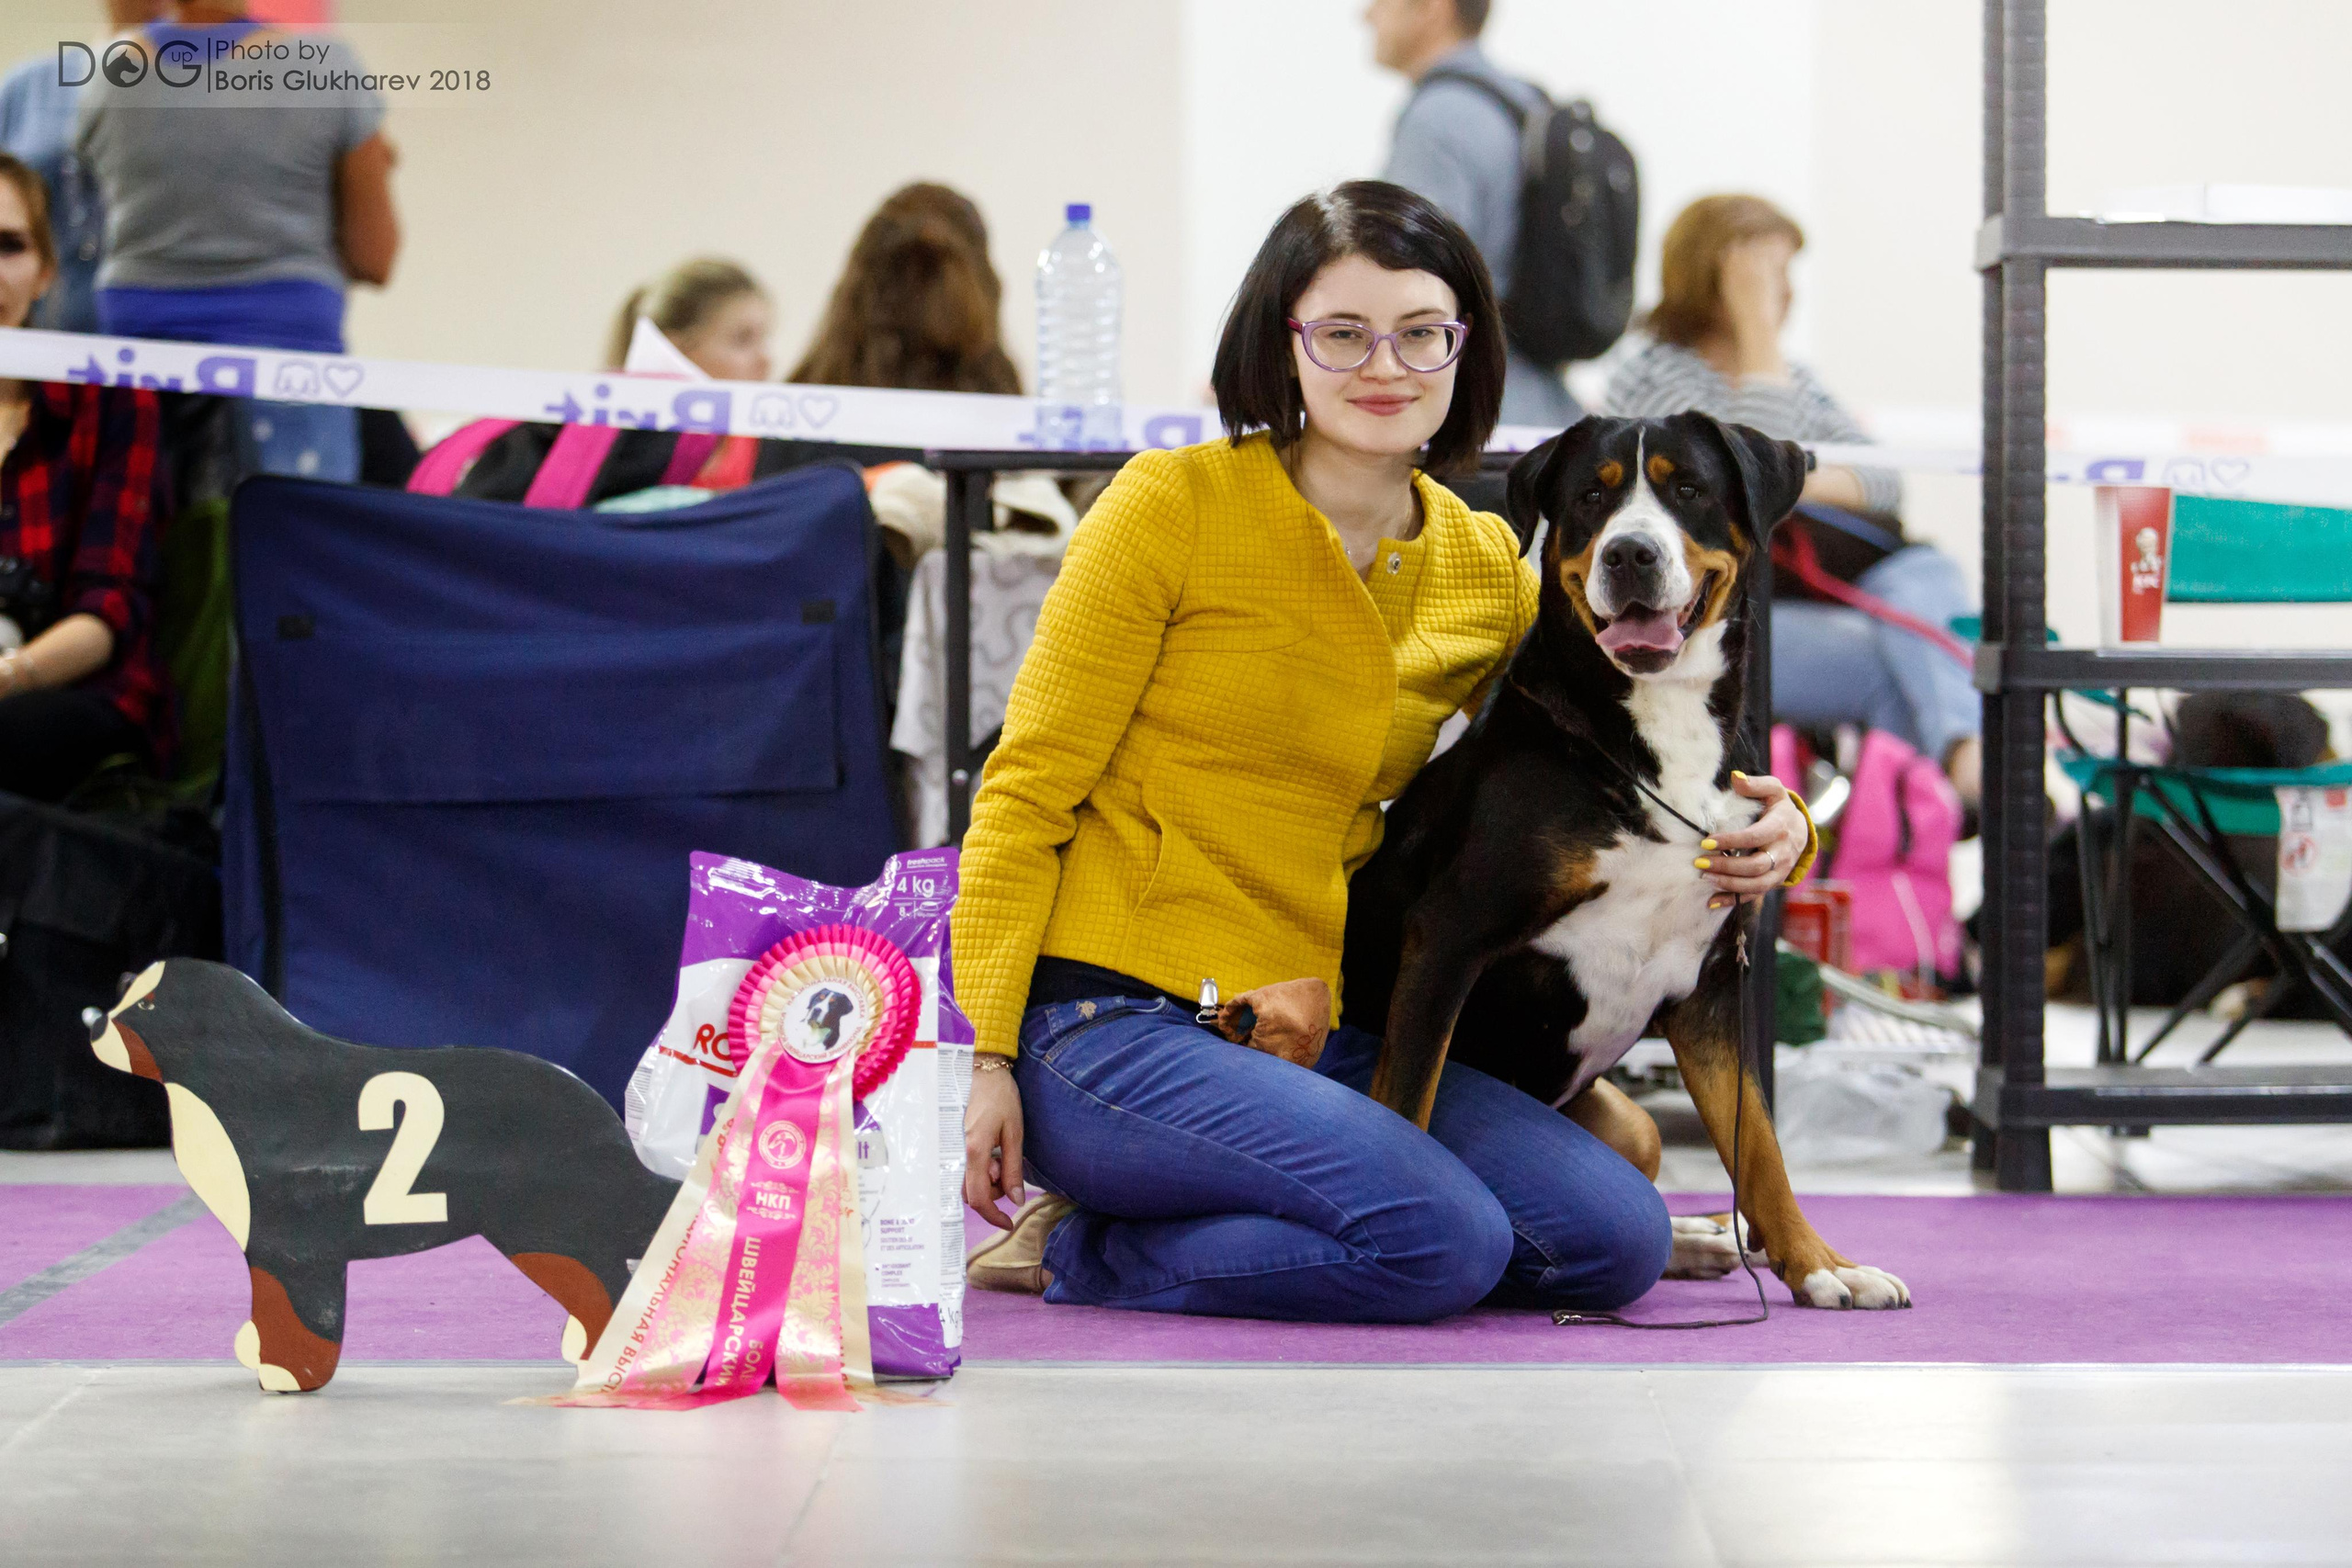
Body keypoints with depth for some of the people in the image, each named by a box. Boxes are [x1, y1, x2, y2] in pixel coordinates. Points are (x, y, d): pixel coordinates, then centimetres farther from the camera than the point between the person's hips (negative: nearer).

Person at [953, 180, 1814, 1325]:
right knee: (1444, 1241, -26)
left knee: (1616, 1241, -9)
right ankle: (1076, 1247, -3)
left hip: (1314, 1040, 7)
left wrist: (1764, 831, -4)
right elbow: (1028, 790, -5)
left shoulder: (1483, 568, 9)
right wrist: (983, 1057, -13)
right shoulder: (1176, 504, -6)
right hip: (1109, 1027, -7)